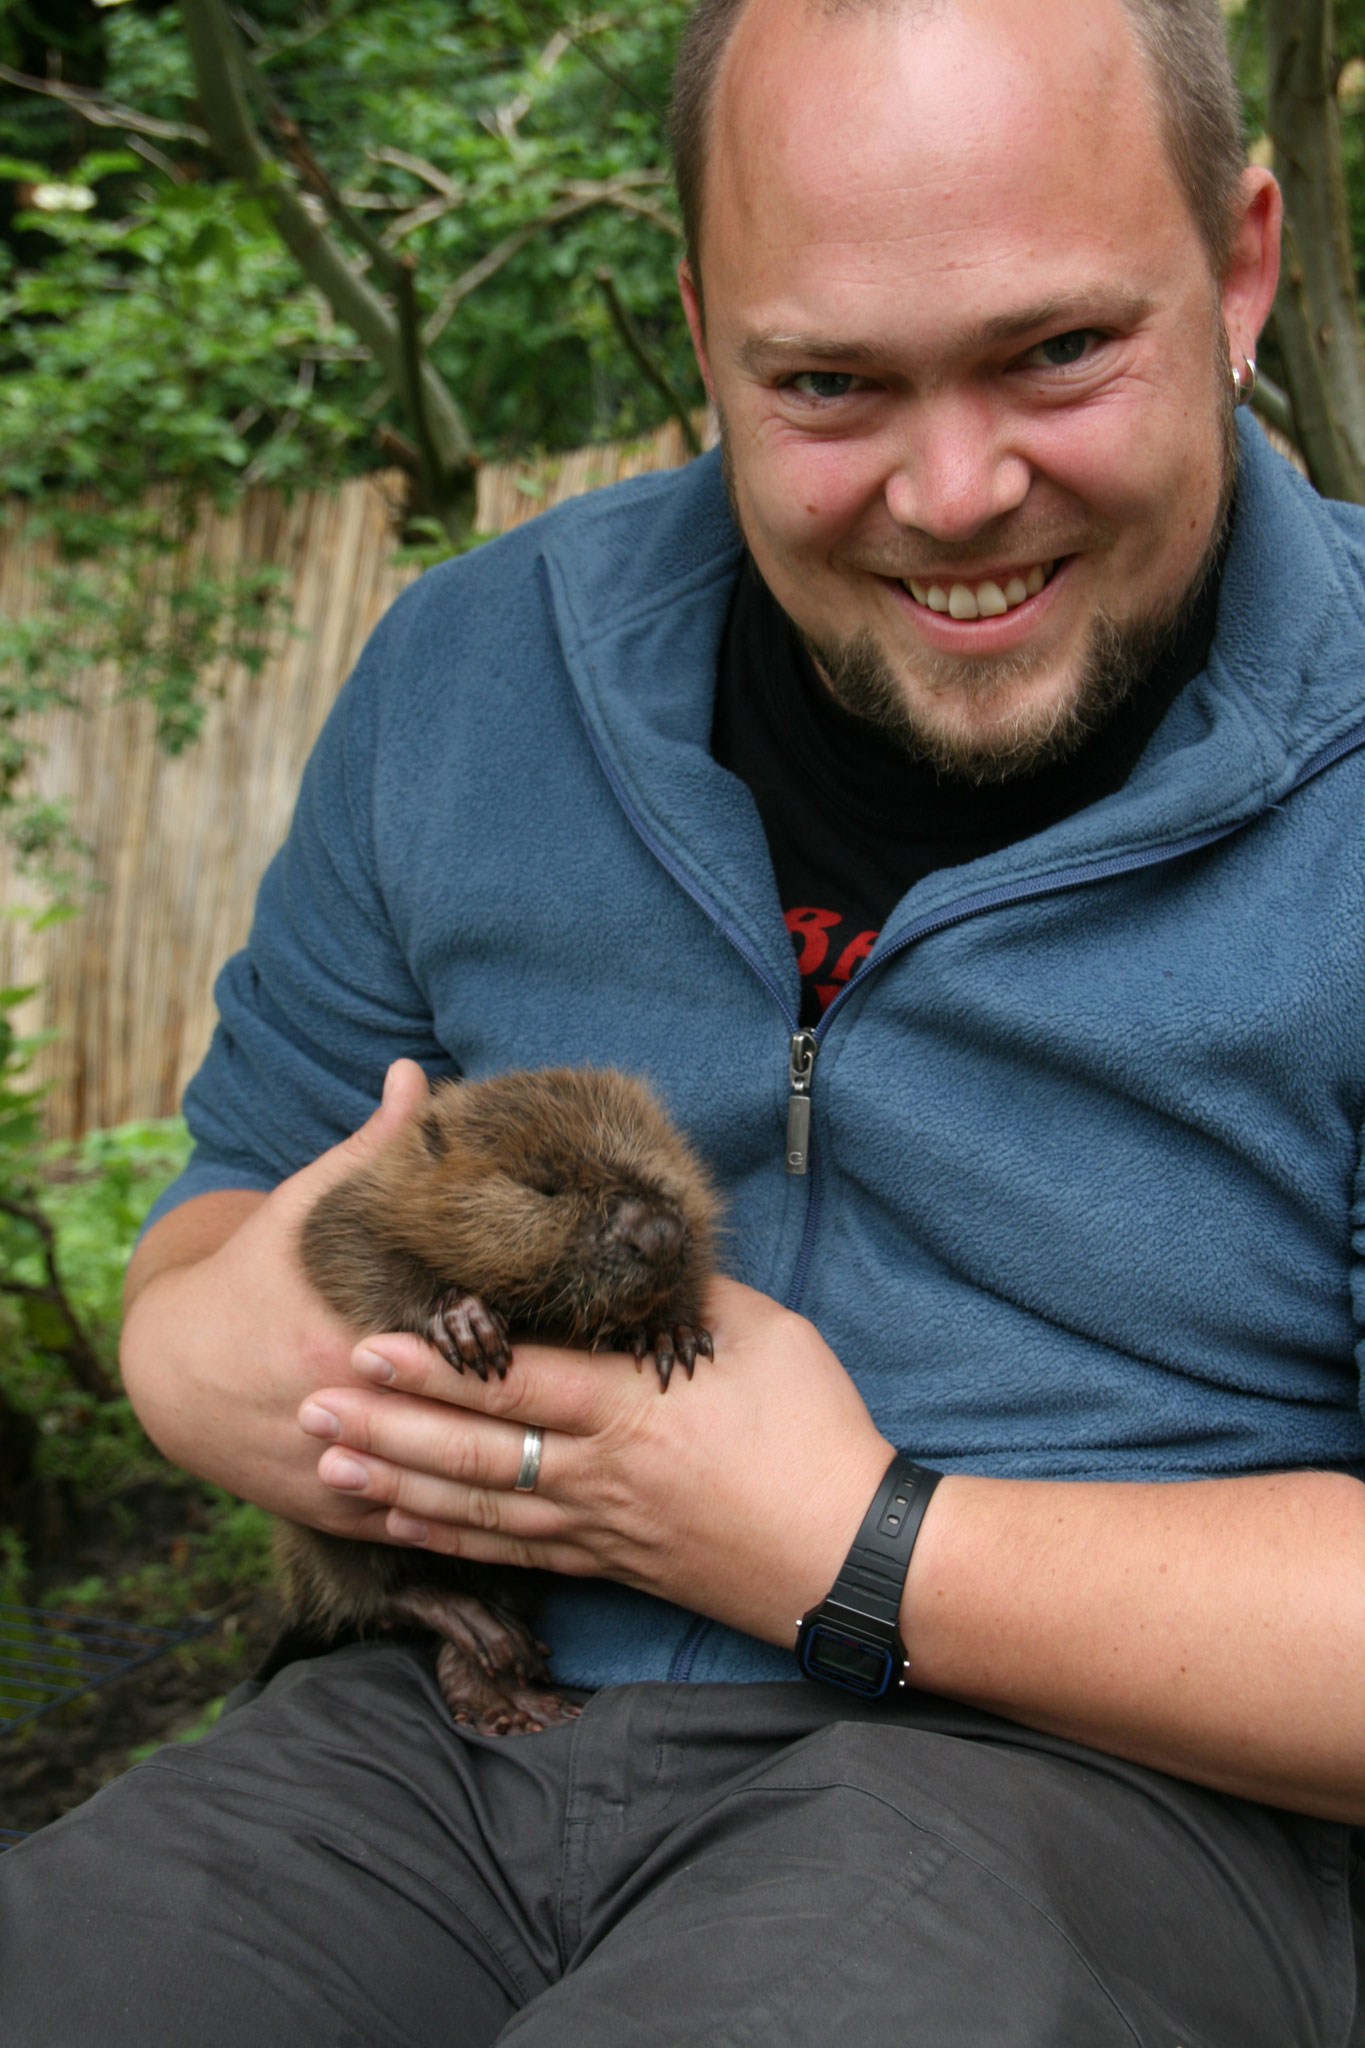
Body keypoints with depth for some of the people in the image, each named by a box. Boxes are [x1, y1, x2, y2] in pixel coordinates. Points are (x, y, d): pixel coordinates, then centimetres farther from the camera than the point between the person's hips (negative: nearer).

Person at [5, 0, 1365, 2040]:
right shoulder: (471, 670, 4)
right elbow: (240, 1188, 14)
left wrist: (862, 1550, -18)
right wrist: (205, 1349, -9)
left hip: (1080, 1777, -2)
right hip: (456, 1736, 4)